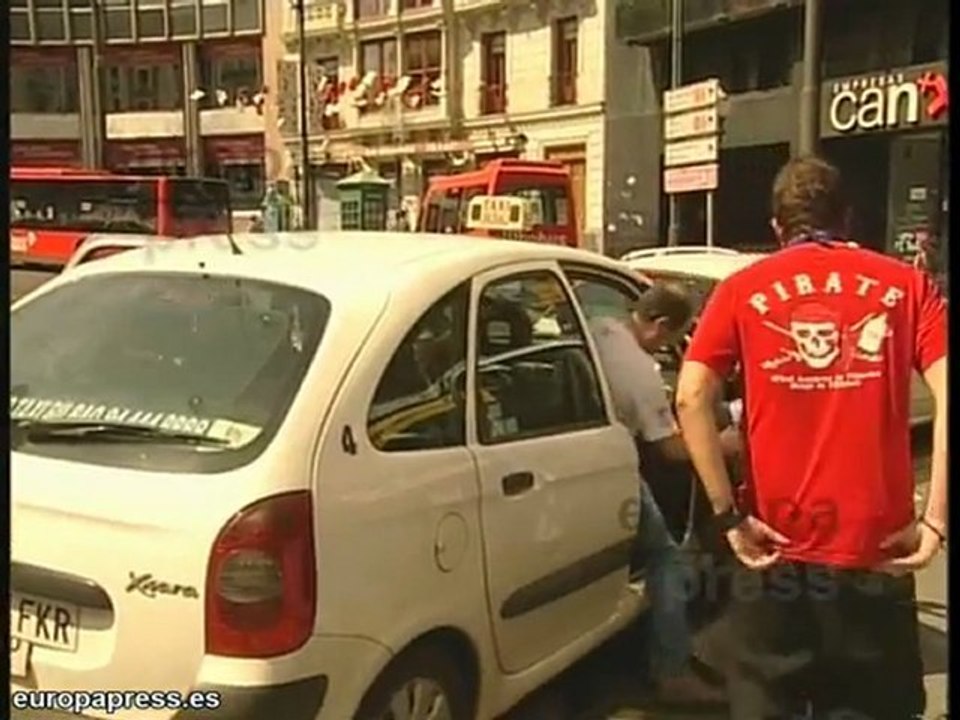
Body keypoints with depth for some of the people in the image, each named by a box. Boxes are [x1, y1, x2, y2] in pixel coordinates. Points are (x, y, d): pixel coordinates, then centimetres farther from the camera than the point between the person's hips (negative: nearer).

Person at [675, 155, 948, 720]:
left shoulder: (745, 289, 2)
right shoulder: (906, 284, 3)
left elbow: (691, 398, -10)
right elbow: (946, 394, -10)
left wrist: (729, 514, -8)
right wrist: (936, 519, -9)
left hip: (776, 547, 0)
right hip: (876, 549, 1)